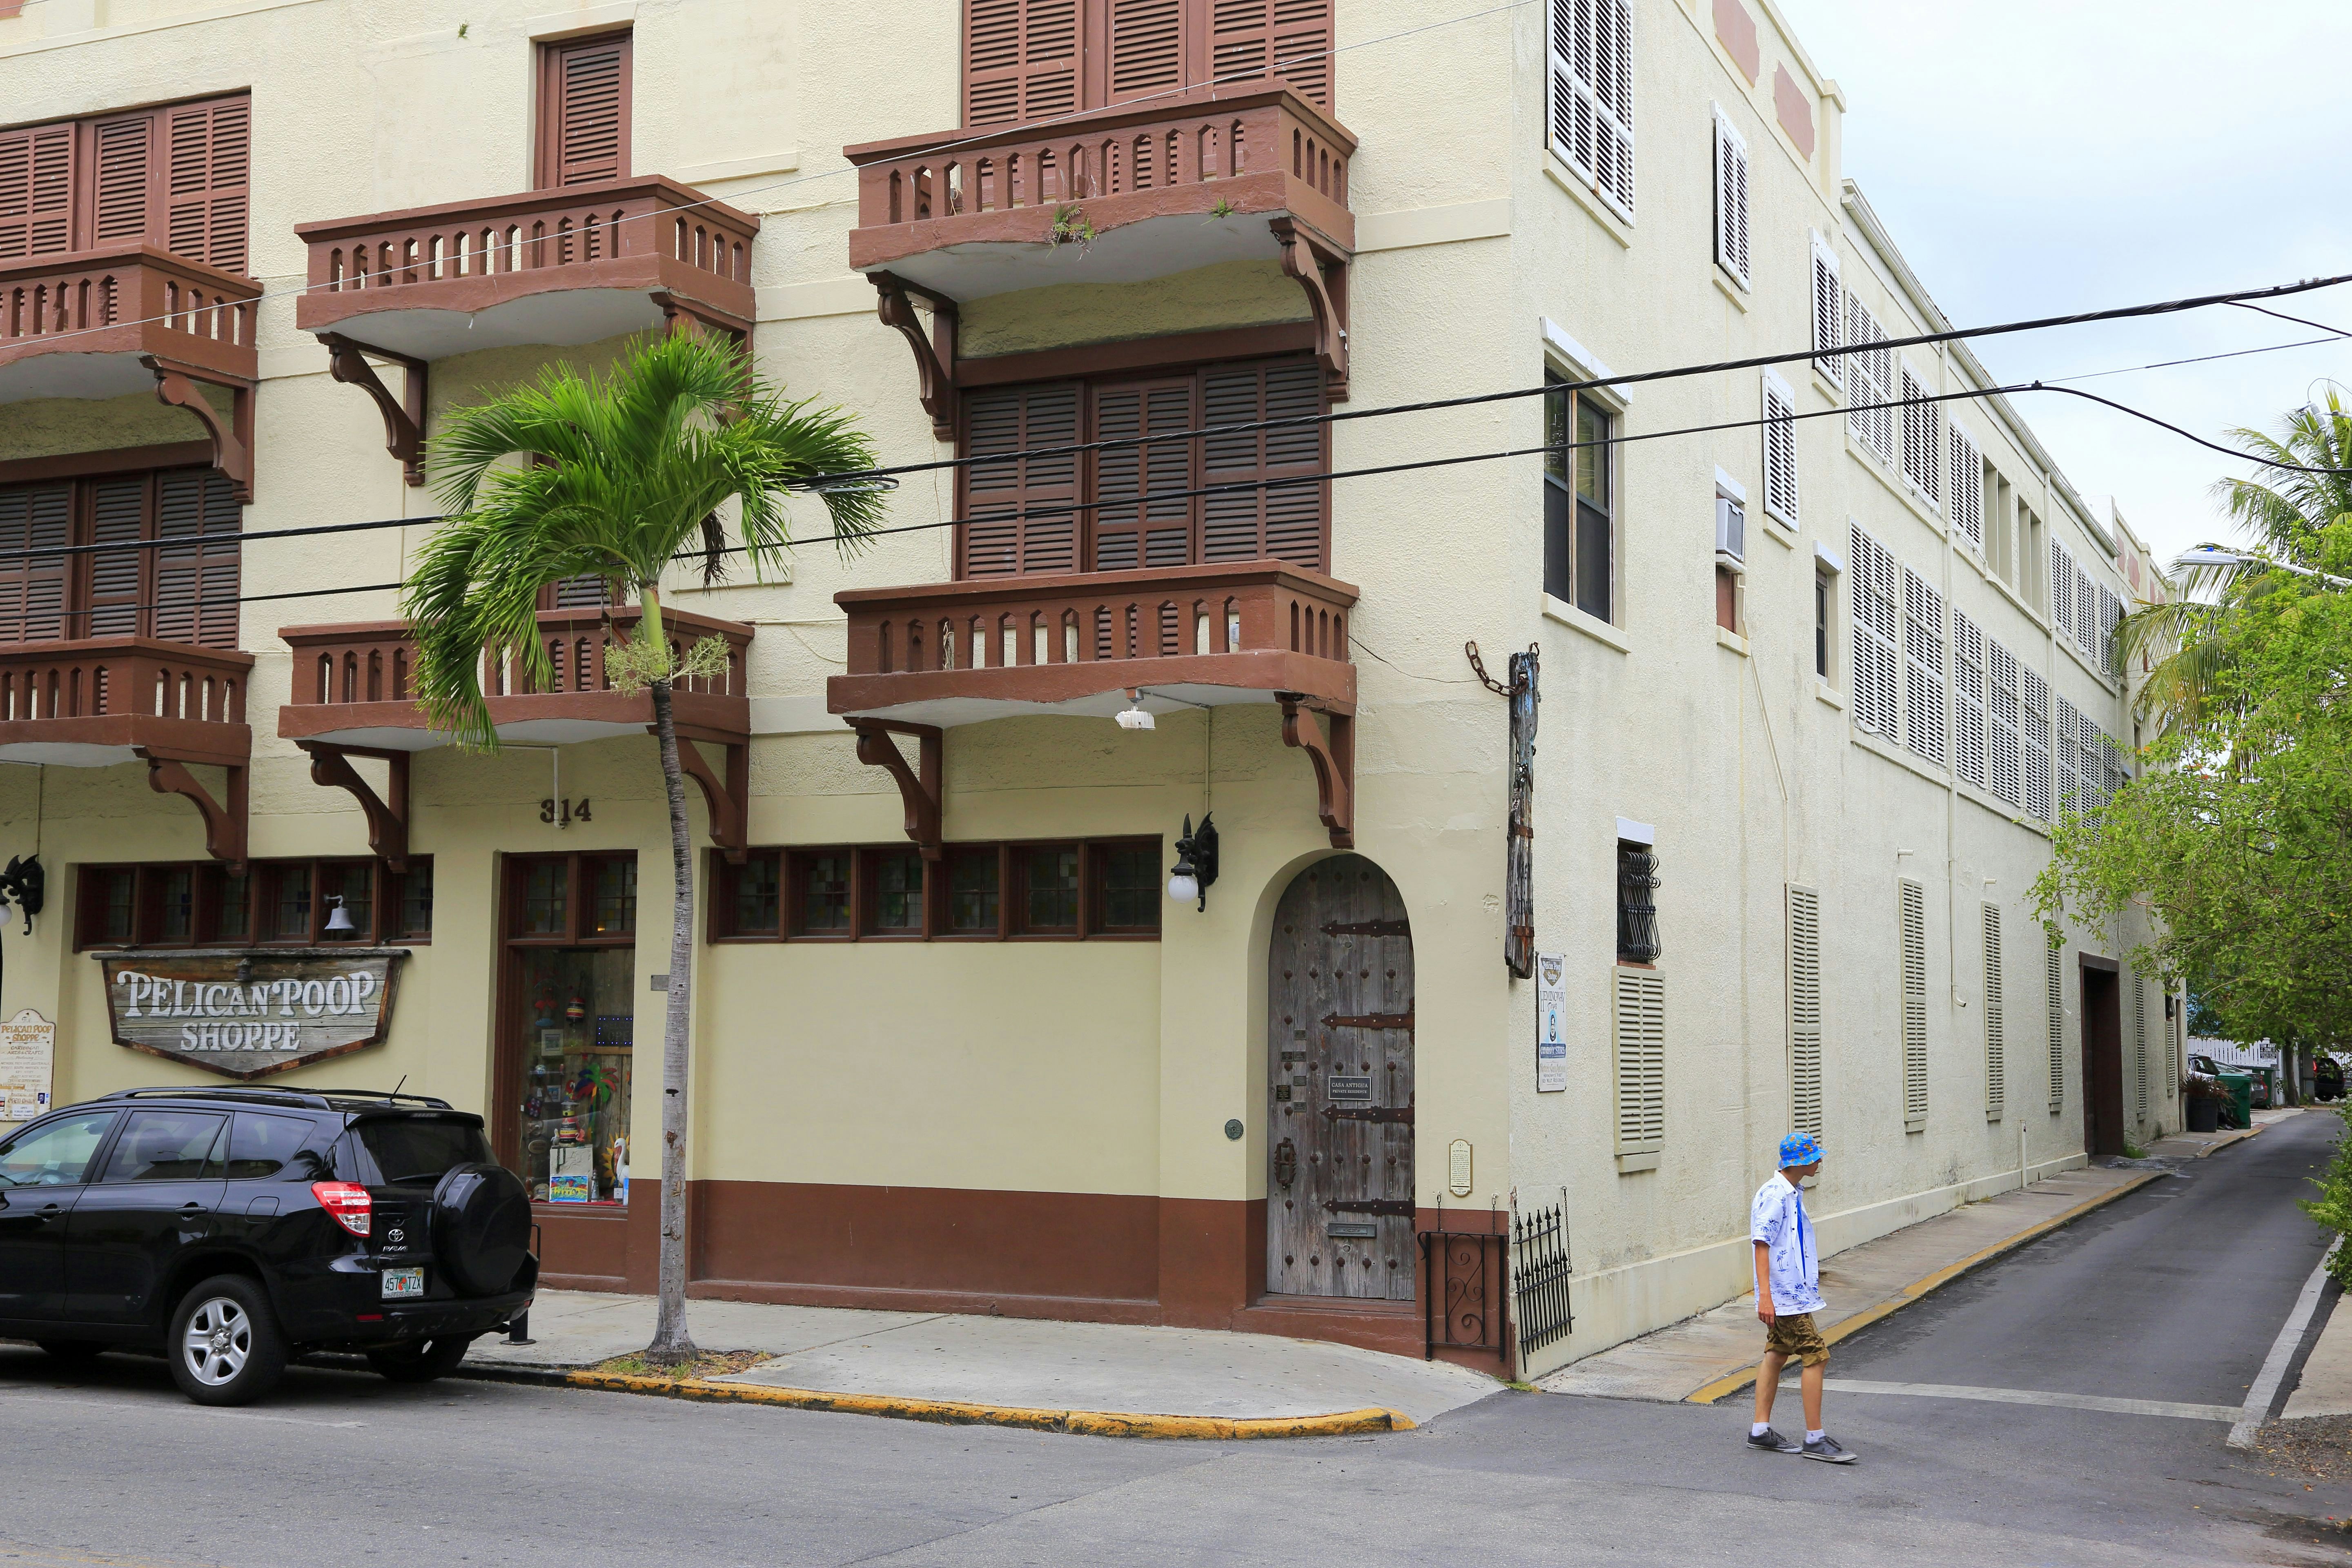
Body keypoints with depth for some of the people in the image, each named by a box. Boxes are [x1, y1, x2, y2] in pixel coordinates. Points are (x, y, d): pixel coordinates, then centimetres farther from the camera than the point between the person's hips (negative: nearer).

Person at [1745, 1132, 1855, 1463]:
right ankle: (1814, 1439, -4)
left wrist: (1810, 1277, 31)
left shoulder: (1792, 1193, 12)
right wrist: (1765, 1295, -26)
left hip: (1792, 1292, 10)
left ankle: (1760, 1431, 18)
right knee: (1816, 1357, -9)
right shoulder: (1773, 1195, -18)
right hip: (1784, 1295, -10)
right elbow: (1762, 1244, -22)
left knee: (1777, 1355, 12)